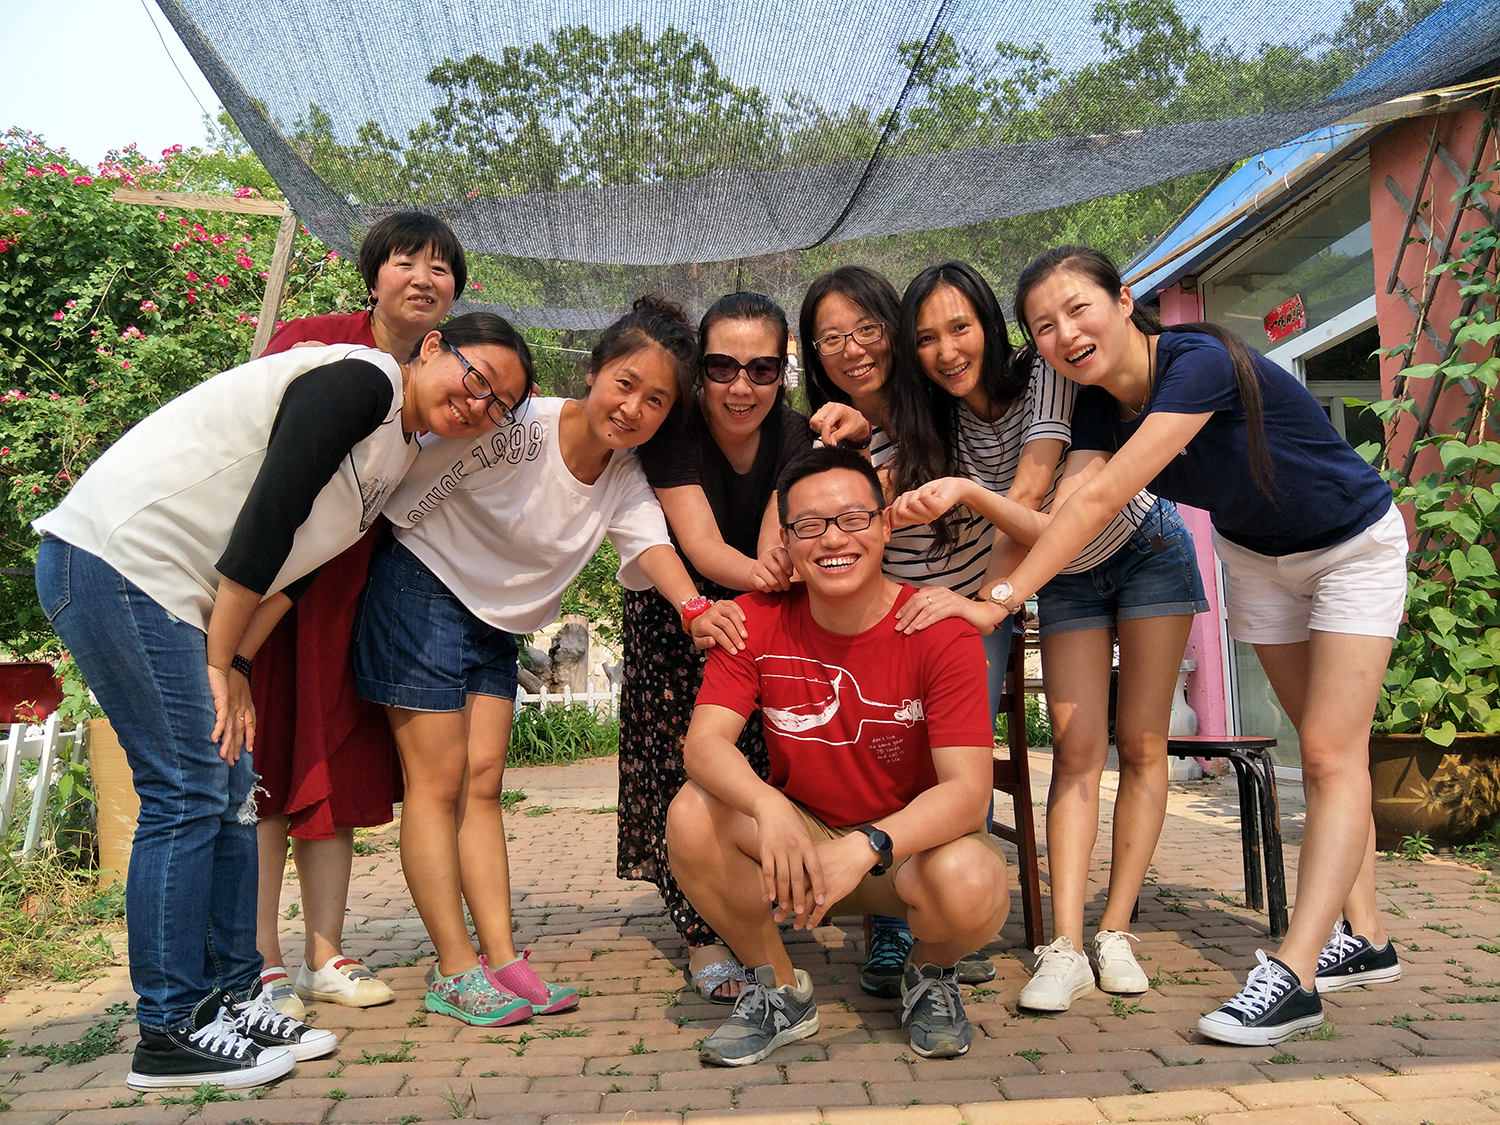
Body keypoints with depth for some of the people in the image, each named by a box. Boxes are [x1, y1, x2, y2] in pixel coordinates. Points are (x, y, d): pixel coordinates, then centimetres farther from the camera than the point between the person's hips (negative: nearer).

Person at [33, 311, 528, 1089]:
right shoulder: (360, 381, -14)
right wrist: (222, 664, -14)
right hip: (114, 556, -10)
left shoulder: (396, 453, 15)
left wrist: (235, 666, 1)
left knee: (229, 793, 9)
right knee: (187, 794, -8)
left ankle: (230, 1001, 19)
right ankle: (169, 1032, 3)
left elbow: (293, 563, 11)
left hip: (172, 592, 10)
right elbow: (267, 516, -20)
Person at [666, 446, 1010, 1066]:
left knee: (969, 885, -35)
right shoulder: (756, 622, -10)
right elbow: (704, 742, -20)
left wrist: (866, 848, -42)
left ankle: (931, 973, 6)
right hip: (797, 837, 3)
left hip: (915, 838, -2)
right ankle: (780, 989, 1)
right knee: (692, 814, -25)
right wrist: (769, 808, -42)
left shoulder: (942, 633, -18)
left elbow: (967, 791, -25)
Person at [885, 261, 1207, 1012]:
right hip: (1065, 577, 3)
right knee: (1076, 748, -8)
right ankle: (1065, 947, -12)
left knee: (1139, 745, -4)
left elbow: (1031, 492, -37)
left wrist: (993, 601, -51)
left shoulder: (1043, 375, -26)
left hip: (1148, 551, -3)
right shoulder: (938, 426, -12)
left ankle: (1115, 933, 2)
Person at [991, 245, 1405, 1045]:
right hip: (1254, 556, 7)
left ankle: (1290, 976, -13)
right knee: (1321, 745, 12)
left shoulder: (1201, 363, -35)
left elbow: (1102, 497, -42)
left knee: (1332, 752, -11)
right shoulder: (1097, 408, -13)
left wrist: (1002, 594, -44)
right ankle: (1363, 938, 23)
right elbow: (1071, 522, -25)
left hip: (1352, 547, -7)